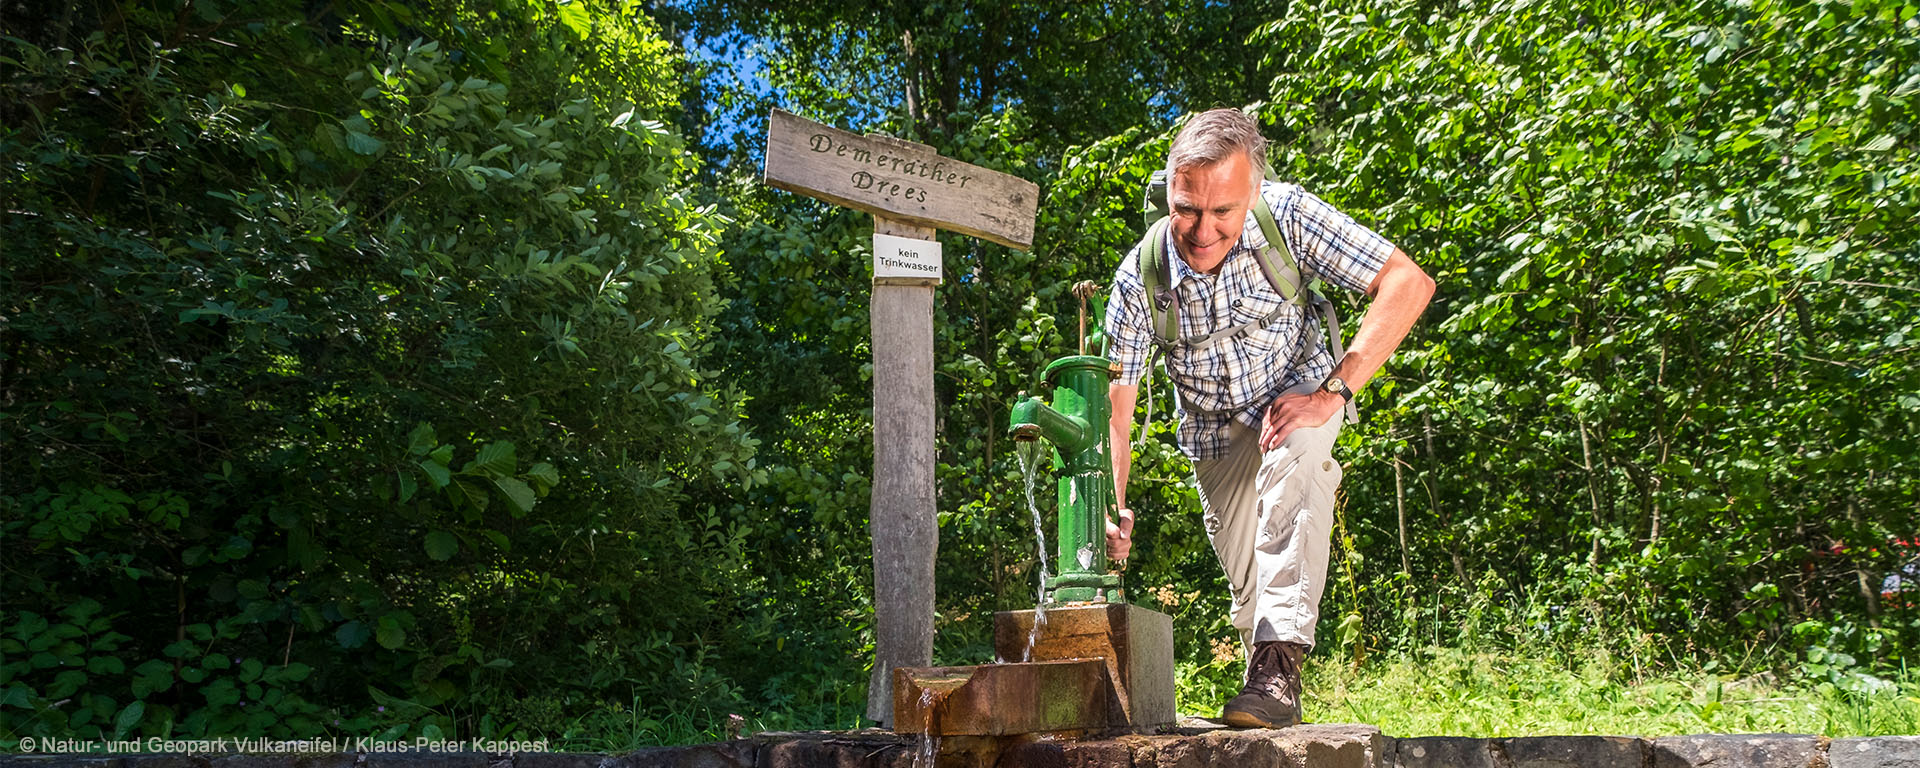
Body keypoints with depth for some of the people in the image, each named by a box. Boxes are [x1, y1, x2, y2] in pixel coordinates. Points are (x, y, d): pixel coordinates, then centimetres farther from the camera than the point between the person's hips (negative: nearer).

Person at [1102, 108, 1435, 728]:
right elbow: (1113, 406, -22)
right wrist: (1110, 508, -38)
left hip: (1297, 392, -2)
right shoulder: (1140, 276, -24)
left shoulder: (1288, 215, -28)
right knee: (1247, 586, 5)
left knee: (1292, 455, -37)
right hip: (1216, 432, 2)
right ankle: (1265, 676, 37)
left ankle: (1281, 663, -36)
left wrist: (1333, 392, -36)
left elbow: (1408, 283, -29)